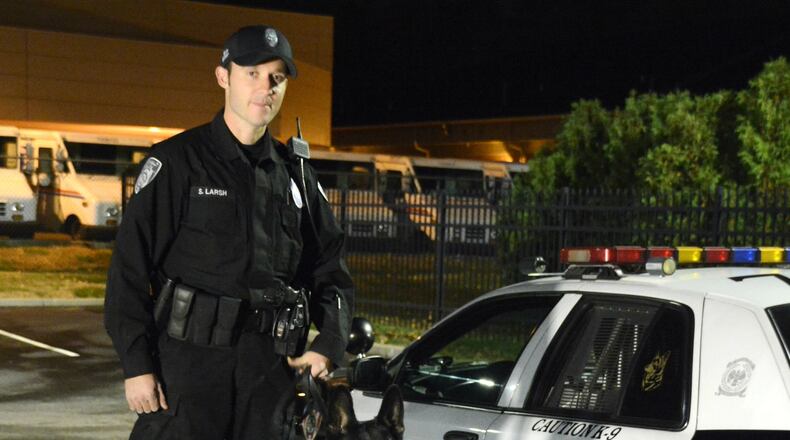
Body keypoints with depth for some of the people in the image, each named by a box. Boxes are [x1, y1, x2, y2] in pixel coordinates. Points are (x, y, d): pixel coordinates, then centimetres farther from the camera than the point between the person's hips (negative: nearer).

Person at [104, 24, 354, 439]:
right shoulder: (177, 162, -2)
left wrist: (329, 345, 3)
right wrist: (136, 365, -11)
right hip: (189, 358, -4)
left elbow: (330, 267, 18)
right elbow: (130, 267, -5)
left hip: (274, 367, 5)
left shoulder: (296, 173, 14)